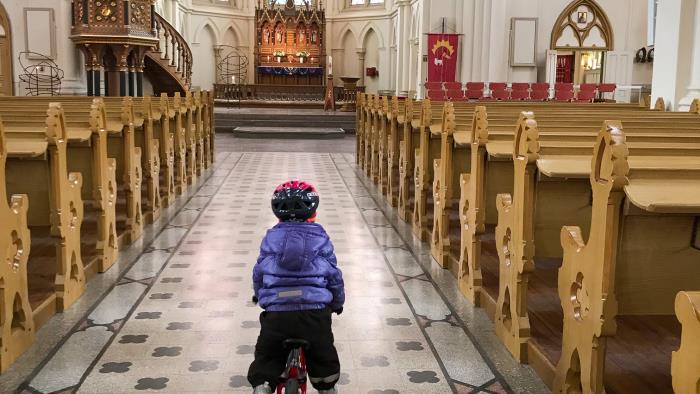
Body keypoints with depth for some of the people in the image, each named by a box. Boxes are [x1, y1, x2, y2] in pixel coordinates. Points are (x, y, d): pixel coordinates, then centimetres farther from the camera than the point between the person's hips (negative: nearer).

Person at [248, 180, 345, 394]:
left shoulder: (271, 237, 8)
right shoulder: (320, 237, 6)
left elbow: (258, 273, 15)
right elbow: (334, 275, 9)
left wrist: (259, 295, 36)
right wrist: (337, 302, 27)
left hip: (277, 311, 0)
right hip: (315, 311, 0)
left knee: (266, 356, 19)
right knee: (323, 356, 22)